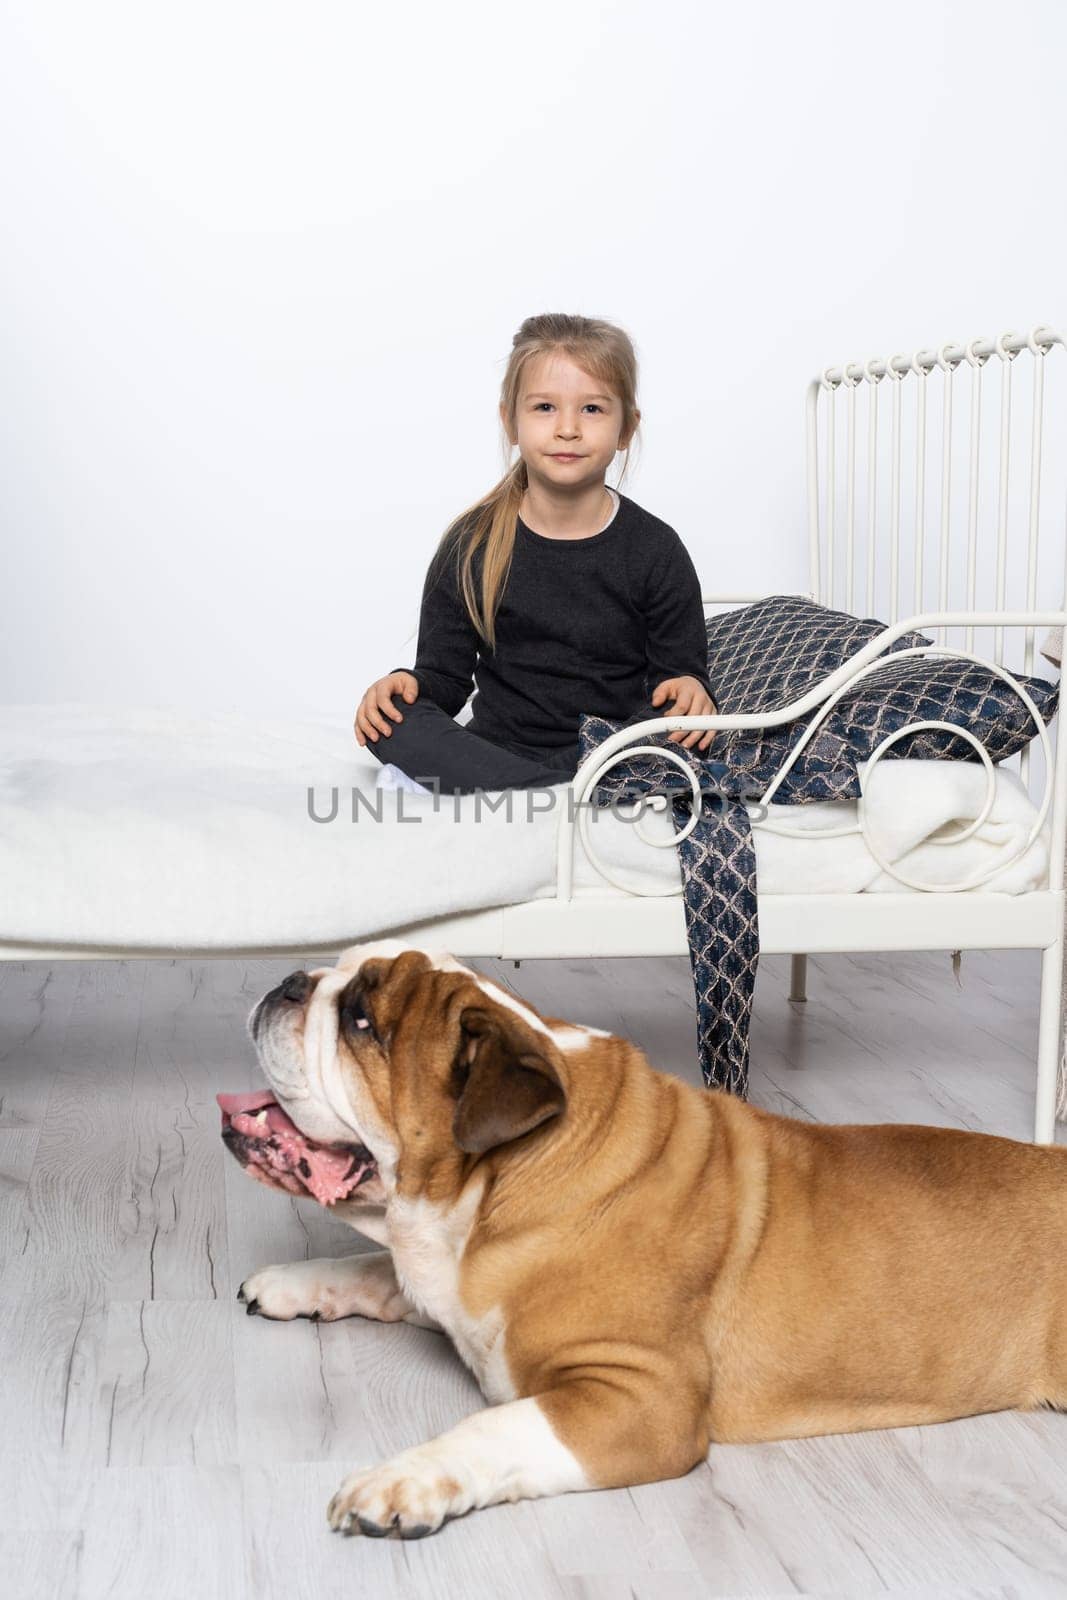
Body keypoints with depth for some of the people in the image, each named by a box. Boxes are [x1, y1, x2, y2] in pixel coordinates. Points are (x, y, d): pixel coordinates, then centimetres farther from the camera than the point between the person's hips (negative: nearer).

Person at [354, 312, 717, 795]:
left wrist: (690, 691, -21)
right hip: (499, 748, 2)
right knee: (392, 722, -25)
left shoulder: (655, 550, 1)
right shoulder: (472, 544, 3)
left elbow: (680, 668, 4)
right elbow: (446, 673, 7)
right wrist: (408, 683, -16)